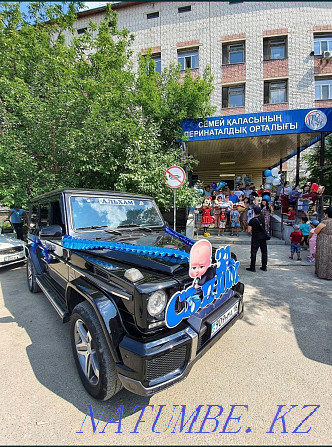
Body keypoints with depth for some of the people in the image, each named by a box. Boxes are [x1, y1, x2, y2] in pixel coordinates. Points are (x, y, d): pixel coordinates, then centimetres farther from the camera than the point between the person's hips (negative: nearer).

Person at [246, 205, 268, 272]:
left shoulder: (252, 220, -14)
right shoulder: (262, 218, 0)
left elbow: (249, 230, -13)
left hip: (256, 237, -5)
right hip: (263, 237, 5)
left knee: (253, 252, 0)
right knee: (264, 252, 12)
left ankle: (252, 267, 2)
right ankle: (264, 267, 19)